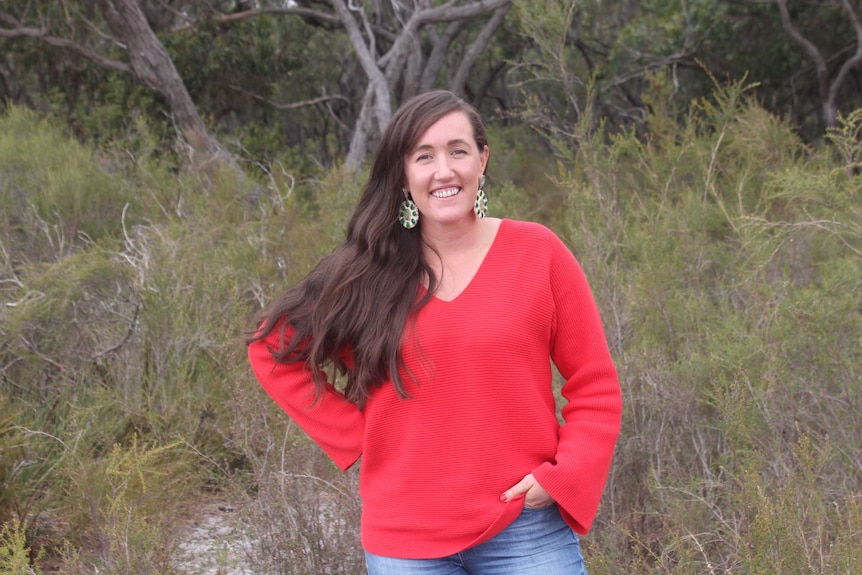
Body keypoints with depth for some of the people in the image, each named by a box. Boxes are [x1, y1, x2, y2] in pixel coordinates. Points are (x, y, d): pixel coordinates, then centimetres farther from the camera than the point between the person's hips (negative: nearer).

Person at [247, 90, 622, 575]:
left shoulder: (537, 252, -3)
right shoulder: (367, 272, -1)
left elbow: (596, 388, 3)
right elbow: (274, 349, 11)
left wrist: (563, 477, -11)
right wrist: (355, 435, 3)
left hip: (527, 531, -1)